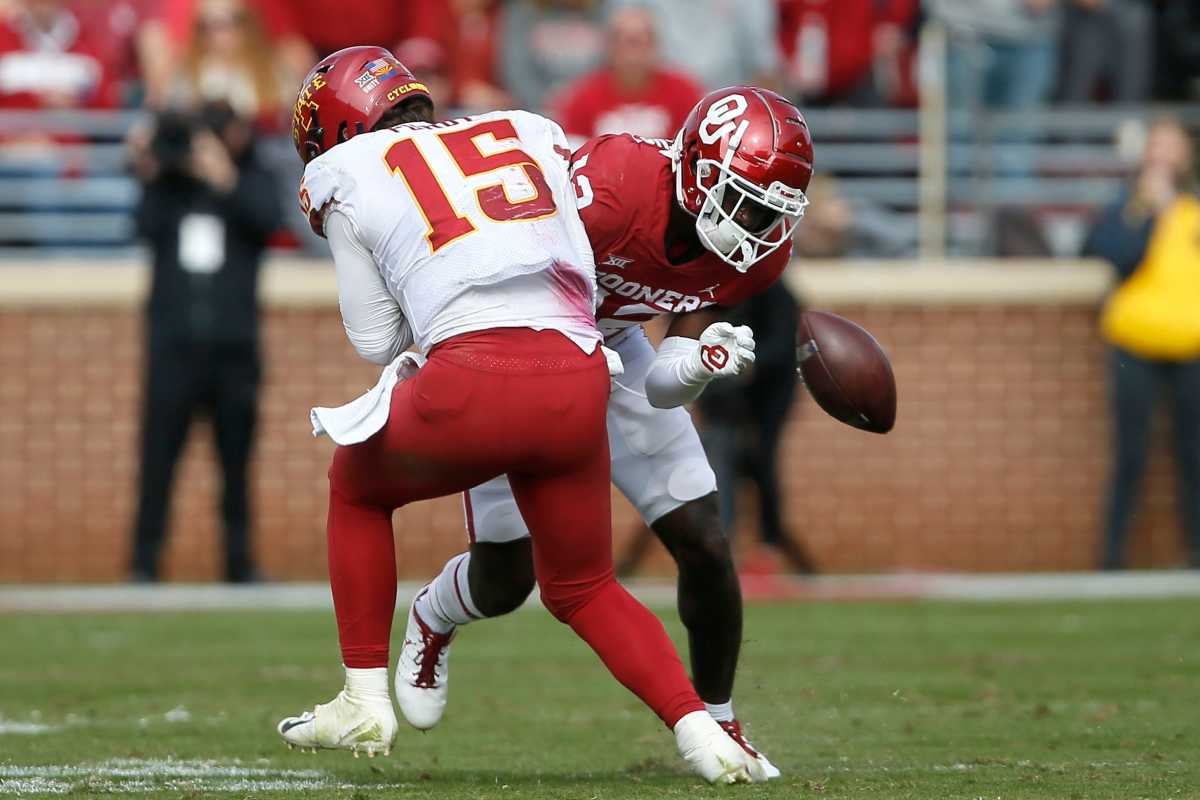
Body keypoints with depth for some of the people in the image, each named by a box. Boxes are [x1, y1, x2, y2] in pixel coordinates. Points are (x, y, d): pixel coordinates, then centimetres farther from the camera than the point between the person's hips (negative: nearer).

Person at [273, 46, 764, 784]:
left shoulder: (349, 175, 15)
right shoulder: (529, 136, 25)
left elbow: (376, 341, 17)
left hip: (474, 380, -3)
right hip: (578, 379, 3)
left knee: (356, 487, 30)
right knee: (585, 589, 23)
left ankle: (367, 703, 28)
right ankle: (698, 728, 2)